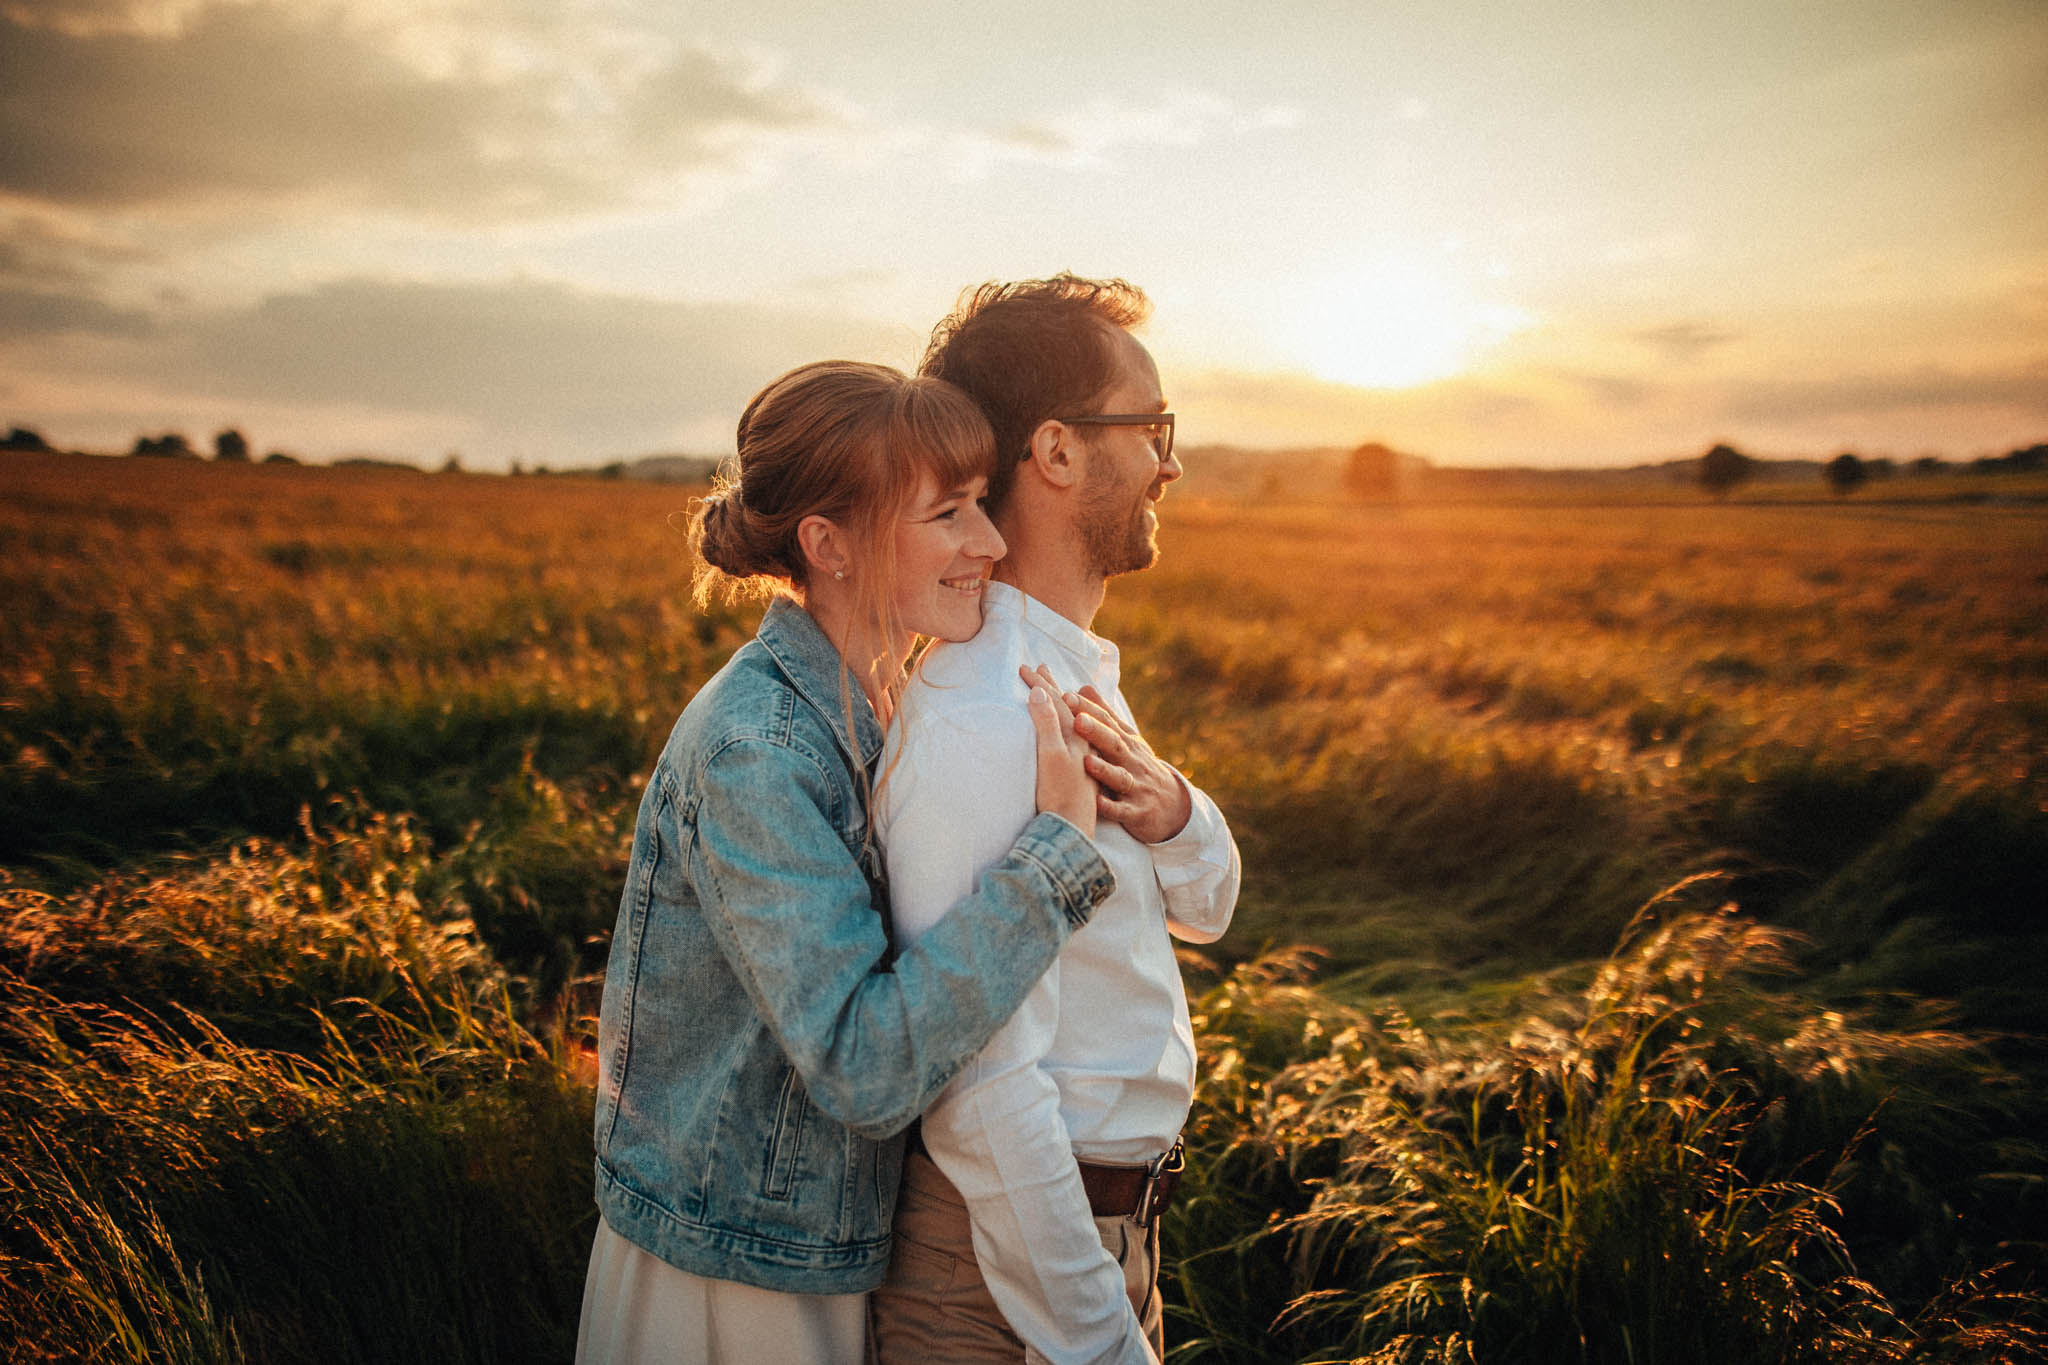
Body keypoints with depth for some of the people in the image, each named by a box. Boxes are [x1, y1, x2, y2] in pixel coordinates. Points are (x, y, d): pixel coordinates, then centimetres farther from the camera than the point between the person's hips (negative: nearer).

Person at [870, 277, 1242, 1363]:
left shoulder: (1077, 674, 5)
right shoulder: (977, 726, -27)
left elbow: (1204, 908, 8)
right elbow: (985, 1091, -28)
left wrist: (1168, 811, -13)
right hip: (1011, 1268, -9)